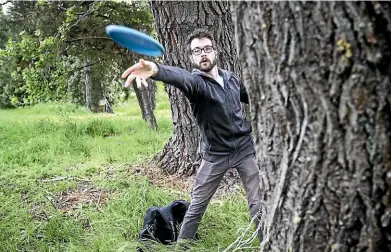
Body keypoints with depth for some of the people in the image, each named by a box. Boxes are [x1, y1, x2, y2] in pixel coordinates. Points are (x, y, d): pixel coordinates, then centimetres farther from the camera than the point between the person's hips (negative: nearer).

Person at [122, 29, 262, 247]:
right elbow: (181, 77, -44)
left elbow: (251, 97, 20)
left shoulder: (231, 78, -2)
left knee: (258, 203, 5)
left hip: (245, 148, 3)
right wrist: (156, 69, -67)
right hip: (215, 154, -2)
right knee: (197, 205, 5)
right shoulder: (196, 82, -18)